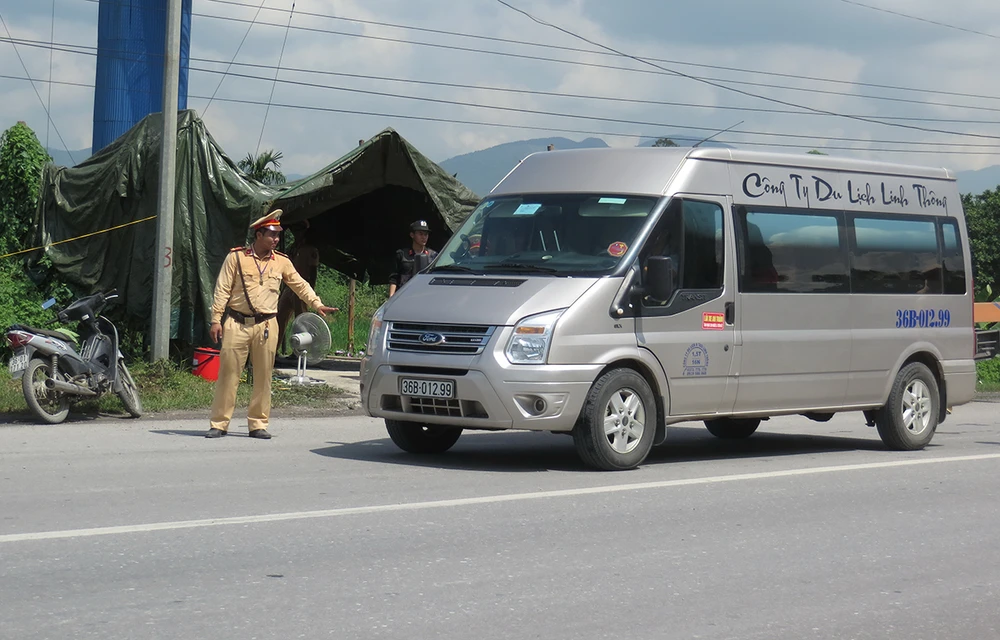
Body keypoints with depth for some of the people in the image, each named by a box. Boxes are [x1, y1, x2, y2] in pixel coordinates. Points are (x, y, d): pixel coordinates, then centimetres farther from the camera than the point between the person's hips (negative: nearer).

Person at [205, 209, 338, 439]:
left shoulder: (282, 262, 9)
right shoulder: (236, 257, 0)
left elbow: (300, 285, 18)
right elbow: (222, 290, 1)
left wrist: (317, 304, 6)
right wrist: (216, 320, -5)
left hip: (266, 325, 3)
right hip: (237, 323, -2)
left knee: (263, 376, 3)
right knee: (228, 373, -2)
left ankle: (258, 423, 12)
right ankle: (219, 423, 4)